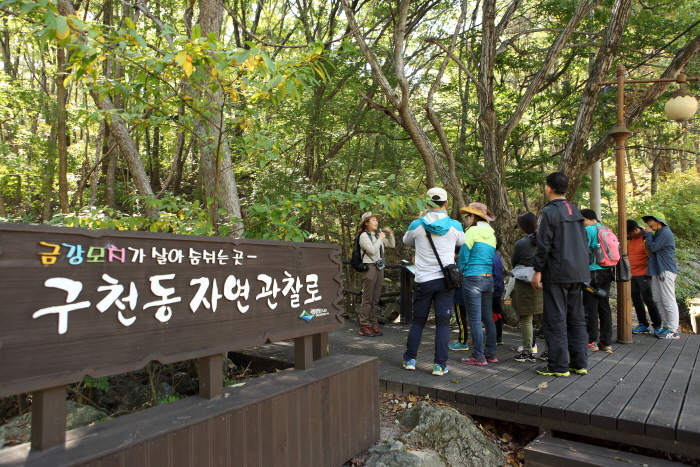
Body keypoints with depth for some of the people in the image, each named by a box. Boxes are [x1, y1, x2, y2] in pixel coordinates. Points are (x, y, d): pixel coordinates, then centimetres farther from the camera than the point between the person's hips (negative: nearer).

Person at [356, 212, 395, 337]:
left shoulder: (378, 234, 15)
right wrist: (380, 239, -8)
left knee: (375, 299, 9)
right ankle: (364, 326, -1)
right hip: (369, 267, -7)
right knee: (367, 299, -5)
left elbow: (392, 245, 19)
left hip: (379, 267, 7)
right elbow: (372, 250, -16)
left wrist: (390, 234, 7)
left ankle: (373, 324, 15)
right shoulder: (364, 235, -5)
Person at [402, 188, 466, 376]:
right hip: (446, 279, 0)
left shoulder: (417, 225, -5)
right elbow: (461, 242, 20)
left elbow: (406, 242, 16)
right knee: (443, 323, 6)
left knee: (418, 321, 13)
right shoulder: (454, 225, -3)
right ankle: (440, 365, 8)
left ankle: (409, 359, 21)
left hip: (424, 280, 0)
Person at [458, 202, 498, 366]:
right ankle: (491, 353, 19)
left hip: (473, 279, -7)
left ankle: (478, 356, 3)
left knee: (475, 319, -2)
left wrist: (461, 272, 11)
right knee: (488, 318, 13)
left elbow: (463, 256, -5)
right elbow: (493, 257, 17)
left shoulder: (472, 232, -8)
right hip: (489, 278, 7)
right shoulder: (491, 234, 12)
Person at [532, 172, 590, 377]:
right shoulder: (576, 212, 13)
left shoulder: (548, 212, -11)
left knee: (556, 320, -2)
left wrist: (538, 270, -9)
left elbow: (543, 245, -15)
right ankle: (579, 363, 17)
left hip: (556, 274, -7)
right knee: (576, 318, 12)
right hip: (577, 273, 8)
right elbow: (584, 242, 17)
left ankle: (558, 366, 2)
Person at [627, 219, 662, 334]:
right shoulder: (629, 239, 9)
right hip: (632, 275, 7)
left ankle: (657, 326, 8)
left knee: (648, 300, -3)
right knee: (636, 301, 9)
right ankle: (643, 325, 18)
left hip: (643, 275, -7)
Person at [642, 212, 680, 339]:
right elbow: (654, 248, 19)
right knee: (660, 301, 11)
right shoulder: (659, 233, 20)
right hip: (658, 271, 10)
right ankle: (666, 326, 16)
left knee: (669, 301, -8)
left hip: (666, 271, -10)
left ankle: (673, 331, -4)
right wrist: (648, 234, 11)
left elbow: (653, 247, -16)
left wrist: (648, 234, -5)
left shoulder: (665, 232, -12)